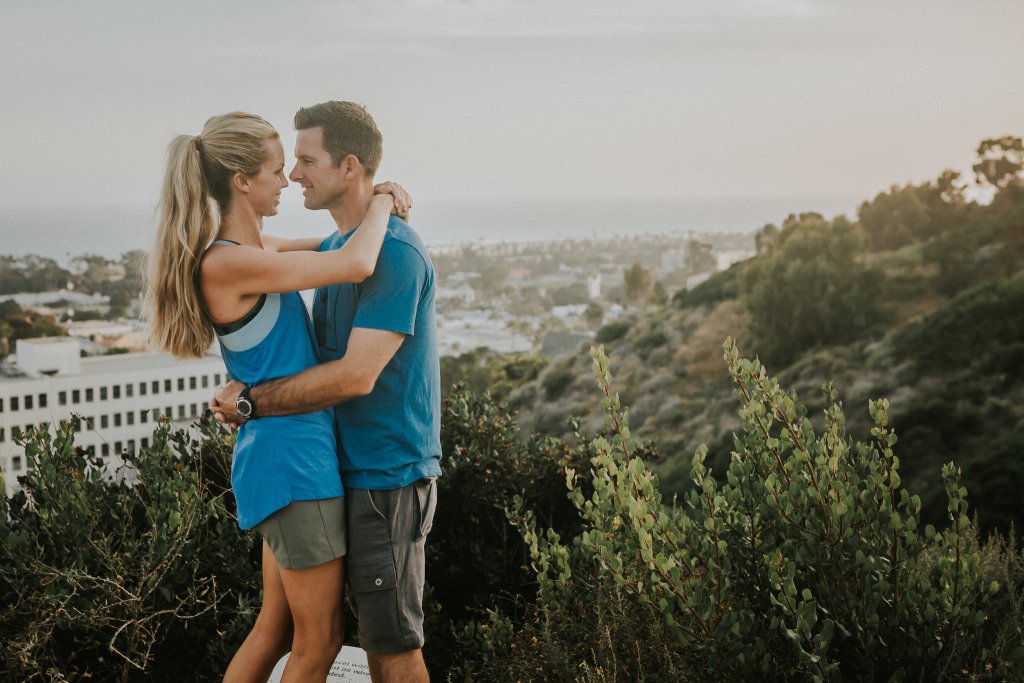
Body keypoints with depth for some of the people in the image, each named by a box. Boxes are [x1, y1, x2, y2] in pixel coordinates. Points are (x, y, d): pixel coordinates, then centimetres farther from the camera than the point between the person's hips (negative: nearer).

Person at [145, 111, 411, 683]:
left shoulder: (250, 247, 10)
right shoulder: (227, 263, -20)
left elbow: (330, 248, 27)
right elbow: (355, 266, -26)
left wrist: (381, 207, 7)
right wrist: (382, 203, -7)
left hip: (287, 457, 10)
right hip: (291, 462, -10)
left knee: (276, 627, 18)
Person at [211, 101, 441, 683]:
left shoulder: (395, 253, -19)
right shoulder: (334, 245, 12)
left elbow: (355, 375, -24)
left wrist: (251, 400, -15)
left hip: (388, 475, -9)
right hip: (352, 466, 9)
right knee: (376, 632, 17)